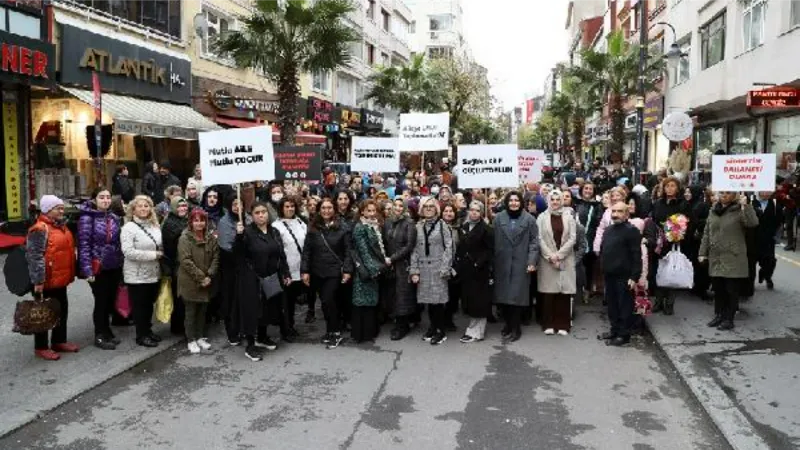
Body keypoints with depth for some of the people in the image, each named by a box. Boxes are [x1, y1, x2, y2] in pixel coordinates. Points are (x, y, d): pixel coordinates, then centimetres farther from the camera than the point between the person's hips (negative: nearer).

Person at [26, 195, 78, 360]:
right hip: (46, 282, -9)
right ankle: (41, 347, 14)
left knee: (62, 310, 17)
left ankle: (59, 341, 31)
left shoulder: (62, 226, 13)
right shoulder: (40, 229, -17)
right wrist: (38, 280, -25)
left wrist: (70, 274, 24)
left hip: (60, 279, 9)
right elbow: (34, 257, -22)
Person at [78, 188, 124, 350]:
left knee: (110, 300, 13)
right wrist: (87, 269, -18)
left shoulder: (114, 218, 8)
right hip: (98, 268, -5)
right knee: (101, 301, 2)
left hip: (115, 267, 5)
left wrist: (121, 264, 7)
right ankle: (100, 336, 16)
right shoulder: (87, 218, -10)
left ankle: (106, 331, 29)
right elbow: (84, 245, -13)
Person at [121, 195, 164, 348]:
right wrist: (153, 255, -19)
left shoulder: (155, 226, 7)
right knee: (140, 305, 5)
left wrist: (161, 253, 0)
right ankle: (141, 335, 16)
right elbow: (128, 252, -22)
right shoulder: (129, 227, -12)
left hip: (153, 273, 6)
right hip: (137, 275, -6)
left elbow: (160, 246, 21)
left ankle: (148, 330, 31)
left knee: (150, 303, 16)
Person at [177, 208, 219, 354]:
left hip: (207, 283, 5)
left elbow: (216, 257, 2)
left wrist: (209, 275, -11)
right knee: (190, 312, 5)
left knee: (202, 311, 15)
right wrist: (201, 277, -19)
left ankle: (201, 337, 27)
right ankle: (191, 340, 15)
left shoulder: (211, 237, 4)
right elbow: (185, 261, -18)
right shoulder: (185, 238, -11)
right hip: (190, 282, -5)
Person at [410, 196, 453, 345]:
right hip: (423, 268, 4)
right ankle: (433, 326, 24)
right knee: (428, 300, 8)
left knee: (438, 300, -3)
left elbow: (448, 248, -6)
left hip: (437, 268, -4)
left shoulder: (442, 225, -1)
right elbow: (415, 249, 8)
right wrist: (414, 270, 0)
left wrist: (445, 269, -13)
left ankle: (442, 330, 10)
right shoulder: (418, 226, 10)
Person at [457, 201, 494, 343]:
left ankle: (475, 332, 6)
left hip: (479, 270, -6)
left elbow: (490, 250, -11)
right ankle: (474, 329, 21)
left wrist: (479, 263, -19)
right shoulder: (463, 228, 13)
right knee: (469, 300, 10)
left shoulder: (486, 229, -6)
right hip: (465, 270, 6)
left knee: (478, 301, -1)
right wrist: (458, 264, 5)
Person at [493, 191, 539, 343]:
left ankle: (515, 329, 6)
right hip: (502, 263, 2)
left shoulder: (529, 219, 1)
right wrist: (493, 262, 0)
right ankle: (508, 324, 23)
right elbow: (494, 241, 4)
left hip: (521, 264, -2)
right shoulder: (498, 219, 6)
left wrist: (532, 261, -9)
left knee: (517, 295, -3)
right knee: (504, 295, 6)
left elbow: (534, 241, -1)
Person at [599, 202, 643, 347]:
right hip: (609, 275, 8)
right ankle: (614, 330, 28)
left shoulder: (631, 230, -11)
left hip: (624, 276, -8)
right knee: (611, 304, 15)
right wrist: (603, 269, 16)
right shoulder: (608, 230, 14)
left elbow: (636, 256, -15)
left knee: (624, 306, 1)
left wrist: (634, 276, -19)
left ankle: (624, 334, 10)